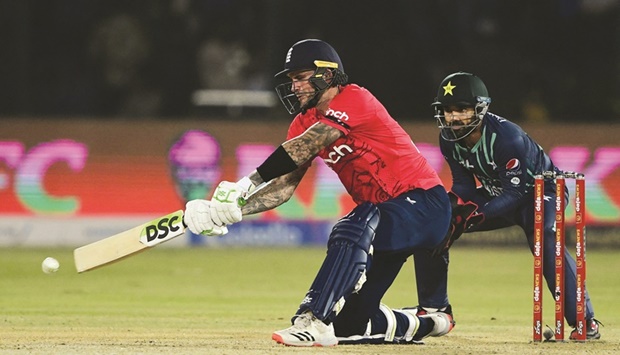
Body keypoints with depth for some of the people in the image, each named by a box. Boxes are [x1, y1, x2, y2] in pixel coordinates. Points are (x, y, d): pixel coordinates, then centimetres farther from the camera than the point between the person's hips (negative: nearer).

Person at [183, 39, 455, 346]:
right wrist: (231, 210, -16)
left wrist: (246, 184, -34)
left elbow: (303, 147, -29)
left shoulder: (353, 100, -18)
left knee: (351, 230, -38)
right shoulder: (305, 123, 7)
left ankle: (314, 321, -39)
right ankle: (425, 322, 28)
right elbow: (284, 185, -1)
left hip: (423, 204, -9)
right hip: (381, 213, 9)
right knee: (348, 322, 3)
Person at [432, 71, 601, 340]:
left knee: (544, 239, -37)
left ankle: (583, 320, -35)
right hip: (497, 193, 7)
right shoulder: (450, 140, -12)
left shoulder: (507, 137, -33)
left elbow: (516, 192, -32)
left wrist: (474, 215, -41)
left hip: (540, 190, -7)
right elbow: (463, 184, -4)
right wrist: (454, 205, -28)